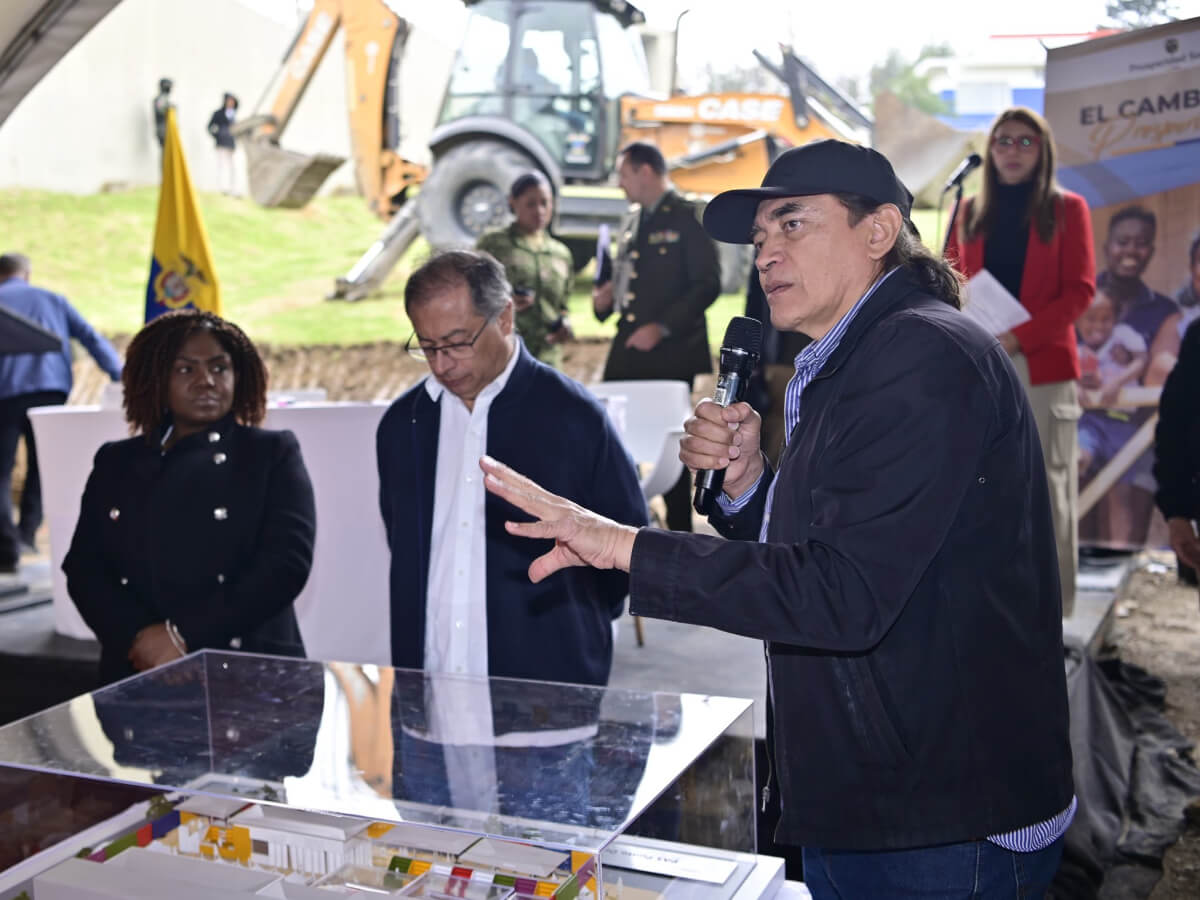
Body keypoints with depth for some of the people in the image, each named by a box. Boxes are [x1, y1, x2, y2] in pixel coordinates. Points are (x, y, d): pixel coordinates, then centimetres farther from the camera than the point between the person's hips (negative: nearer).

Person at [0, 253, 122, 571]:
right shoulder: (53, 300, 21)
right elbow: (90, 337, 10)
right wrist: (120, 377, 4)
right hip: (51, 388, 2)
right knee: (41, 466, 15)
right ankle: (27, 532, 3)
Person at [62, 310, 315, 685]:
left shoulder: (272, 454, 2)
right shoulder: (115, 462, 12)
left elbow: (287, 563, -8)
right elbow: (82, 566, 6)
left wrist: (182, 636, -13)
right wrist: (138, 638, -11)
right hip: (136, 675, 2)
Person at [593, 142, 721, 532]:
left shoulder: (687, 217, -8)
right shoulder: (632, 220, 15)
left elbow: (708, 284, -14)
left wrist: (661, 327, -19)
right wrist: (606, 295, 2)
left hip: (670, 350, -7)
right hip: (628, 347, 7)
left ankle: (679, 532, 13)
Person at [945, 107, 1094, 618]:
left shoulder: (1066, 209, 5)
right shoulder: (970, 214, 14)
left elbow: (1080, 289, -4)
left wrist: (1019, 337, -16)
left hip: (1043, 367, -3)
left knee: (1046, 486, -2)